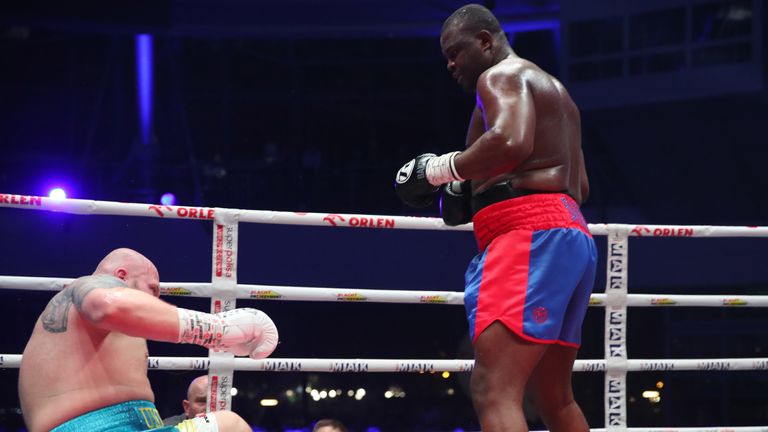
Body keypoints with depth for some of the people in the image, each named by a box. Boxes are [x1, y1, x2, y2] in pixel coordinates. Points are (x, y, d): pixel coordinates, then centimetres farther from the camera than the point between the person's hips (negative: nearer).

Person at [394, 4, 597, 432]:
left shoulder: (501, 75, -1)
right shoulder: (553, 90, 30)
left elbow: (511, 141, -22)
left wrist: (442, 169, -9)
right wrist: (478, 193, 29)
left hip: (530, 235, -11)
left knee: (494, 392, -22)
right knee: (554, 397, 19)